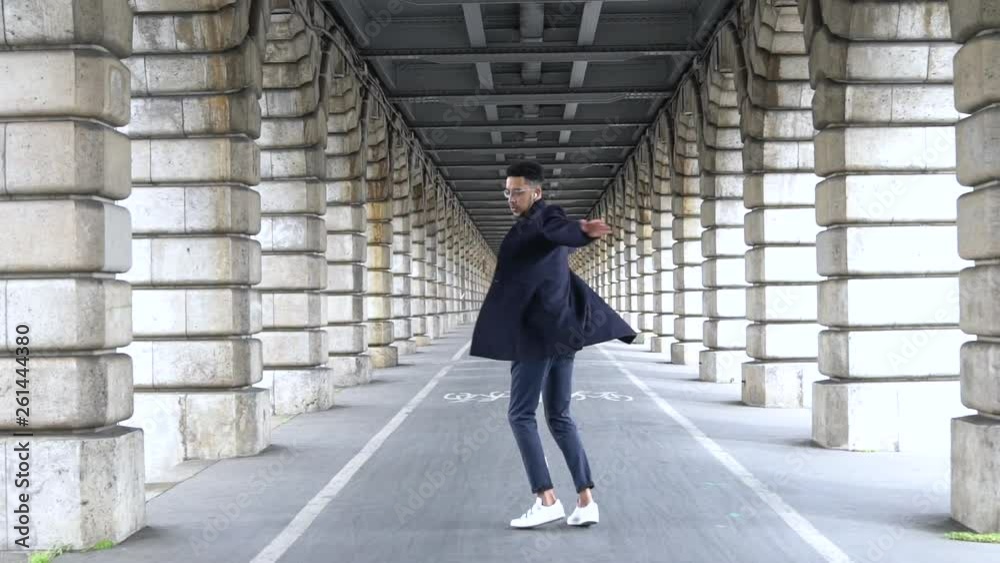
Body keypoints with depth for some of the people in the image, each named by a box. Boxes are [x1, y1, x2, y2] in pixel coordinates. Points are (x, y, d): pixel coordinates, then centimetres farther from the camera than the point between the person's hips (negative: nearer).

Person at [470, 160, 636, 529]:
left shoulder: (545, 219, -9)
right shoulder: (534, 228, 19)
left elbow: (561, 232, -33)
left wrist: (583, 231, -56)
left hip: (539, 333, -10)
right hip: (560, 331, 10)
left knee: (520, 415, -3)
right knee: (559, 418, 10)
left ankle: (546, 500, -7)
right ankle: (586, 501, 6)